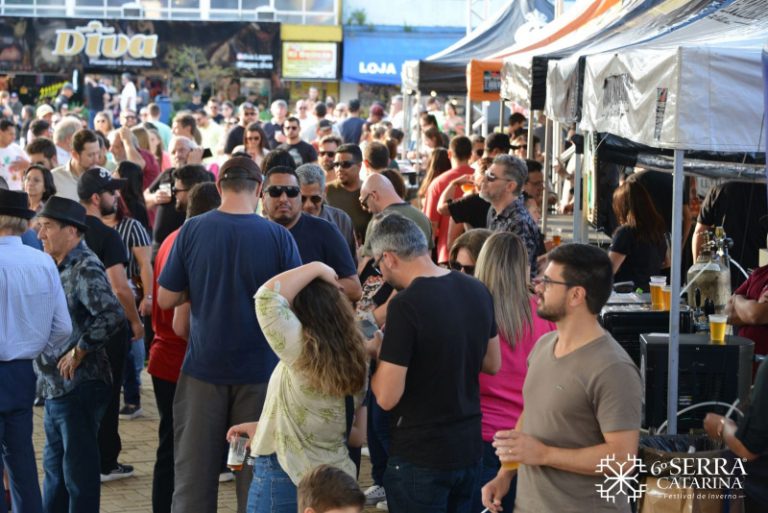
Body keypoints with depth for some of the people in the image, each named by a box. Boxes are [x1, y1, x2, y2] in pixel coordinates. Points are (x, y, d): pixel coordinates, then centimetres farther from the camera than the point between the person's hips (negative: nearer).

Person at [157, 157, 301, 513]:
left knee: (194, 474, 9)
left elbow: (166, 299, -3)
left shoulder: (192, 230, -7)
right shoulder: (278, 237, -10)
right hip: (259, 370, -1)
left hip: (204, 367, 1)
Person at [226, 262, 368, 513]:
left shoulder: (302, 352, -19)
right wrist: (264, 428, 17)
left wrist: (316, 268, -10)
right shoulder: (356, 359, 2)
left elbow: (268, 296, -19)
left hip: (285, 478, -7)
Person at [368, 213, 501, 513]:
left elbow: (387, 397, -20)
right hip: (469, 450, 7)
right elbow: (492, 364, 15)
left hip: (420, 457, -7)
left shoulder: (405, 305, -21)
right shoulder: (477, 291, 2)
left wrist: (379, 353, -3)